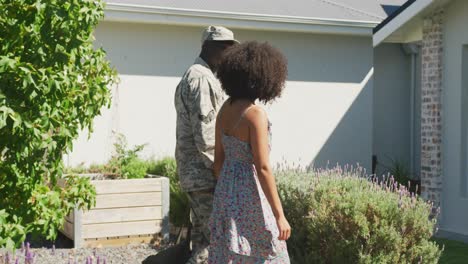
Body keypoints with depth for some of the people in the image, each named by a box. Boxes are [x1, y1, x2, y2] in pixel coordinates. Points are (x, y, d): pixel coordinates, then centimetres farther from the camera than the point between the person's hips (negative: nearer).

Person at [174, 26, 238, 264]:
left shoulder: (192, 76, 20)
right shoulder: (202, 78, -14)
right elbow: (204, 134, -20)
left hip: (193, 173, 11)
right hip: (205, 174, -11)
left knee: (202, 237, 14)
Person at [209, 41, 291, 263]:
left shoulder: (225, 109, 5)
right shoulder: (255, 114, -19)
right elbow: (263, 168, -22)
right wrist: (279, 215, -19)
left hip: (228, 192, 8)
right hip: (249, 196, -8)